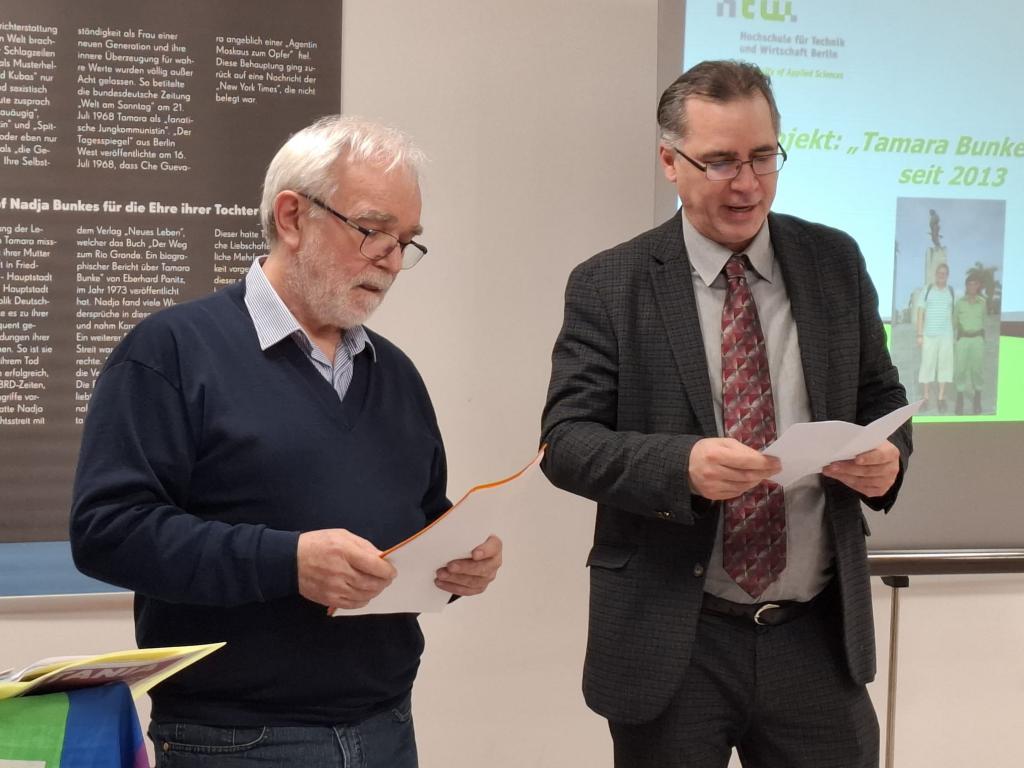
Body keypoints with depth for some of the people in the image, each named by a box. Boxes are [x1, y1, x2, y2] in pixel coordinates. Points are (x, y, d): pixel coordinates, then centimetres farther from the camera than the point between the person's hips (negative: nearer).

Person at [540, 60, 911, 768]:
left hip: (819, 636, 3)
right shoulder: (609, 286, -4)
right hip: (671, 642, -2)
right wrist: (681, 465, -27)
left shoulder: (835, 263, 6)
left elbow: (880, 400, 13)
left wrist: (887, 455, -11)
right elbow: (565, 438, -9)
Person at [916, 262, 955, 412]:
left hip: (946, 335, 1)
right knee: (927, 365, -1)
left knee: (944, 365, 0)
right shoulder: (926, 291, 4)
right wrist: (919, 335, -4)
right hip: (929, 335, -1)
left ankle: (941, 398, 4)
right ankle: (926, 398, 4)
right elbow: (920, 313, 2)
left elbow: (955, 314, 8)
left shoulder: (952, 292, 7)